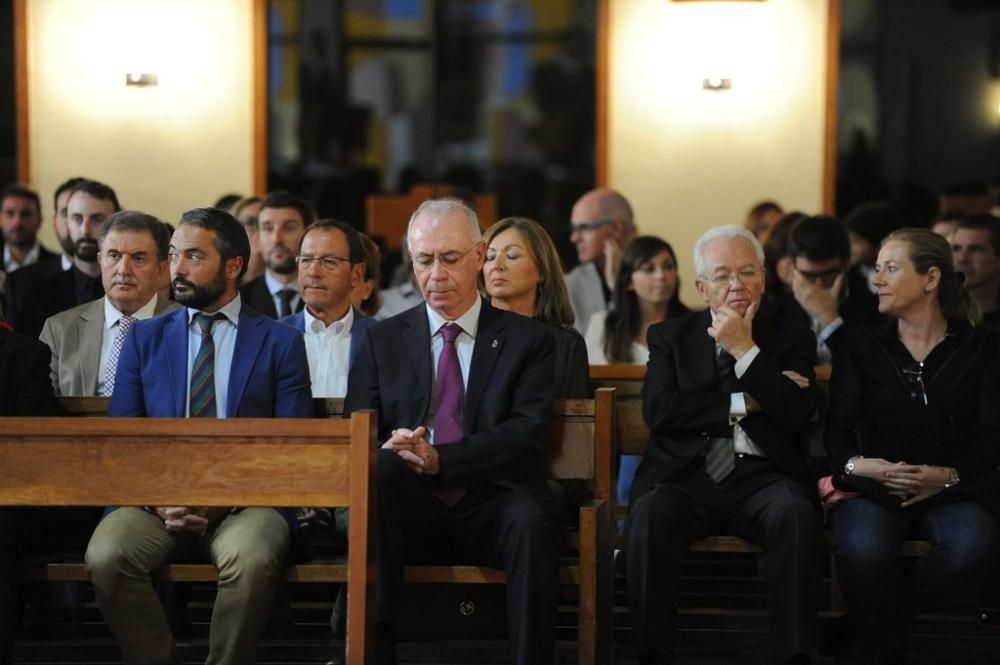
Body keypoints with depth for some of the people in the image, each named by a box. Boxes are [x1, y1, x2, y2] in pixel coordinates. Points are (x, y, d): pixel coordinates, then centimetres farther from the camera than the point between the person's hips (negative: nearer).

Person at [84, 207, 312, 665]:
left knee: (251, 559, -36)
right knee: (105, 555, -30)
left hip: (245, 502, -2)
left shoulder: (280, 343, 10)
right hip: (157, 501, 2)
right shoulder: (145, 338, 16)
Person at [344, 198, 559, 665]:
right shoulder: (382, 340, 16)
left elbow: (526, 431, -4)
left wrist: (440, 460, -21)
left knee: (529, 521, -36)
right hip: (411, 514, 1)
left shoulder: (527, 339, 10)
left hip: (493, 509, -1)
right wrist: (388, 449, -19)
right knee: (379, 467, -32)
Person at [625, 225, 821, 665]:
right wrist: (742, 405, -3)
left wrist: (745, 350, -5)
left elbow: (796, 414, -3)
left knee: (796, 514, -34)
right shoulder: (670, 337, 16)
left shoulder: (792, 341, 14)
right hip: (686, 475, 0)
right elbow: (659, 410, -1)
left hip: (762, 477, 0)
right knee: (648, 514, -33)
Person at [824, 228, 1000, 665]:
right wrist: (856, 464, -18)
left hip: (951, 490, 0)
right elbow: (838, 429, 4)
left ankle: (885, 617, -9)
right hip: (873, 487, 0)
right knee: (862, 547, -36)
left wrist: (947, 475, -16)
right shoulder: (861, 343, 11)